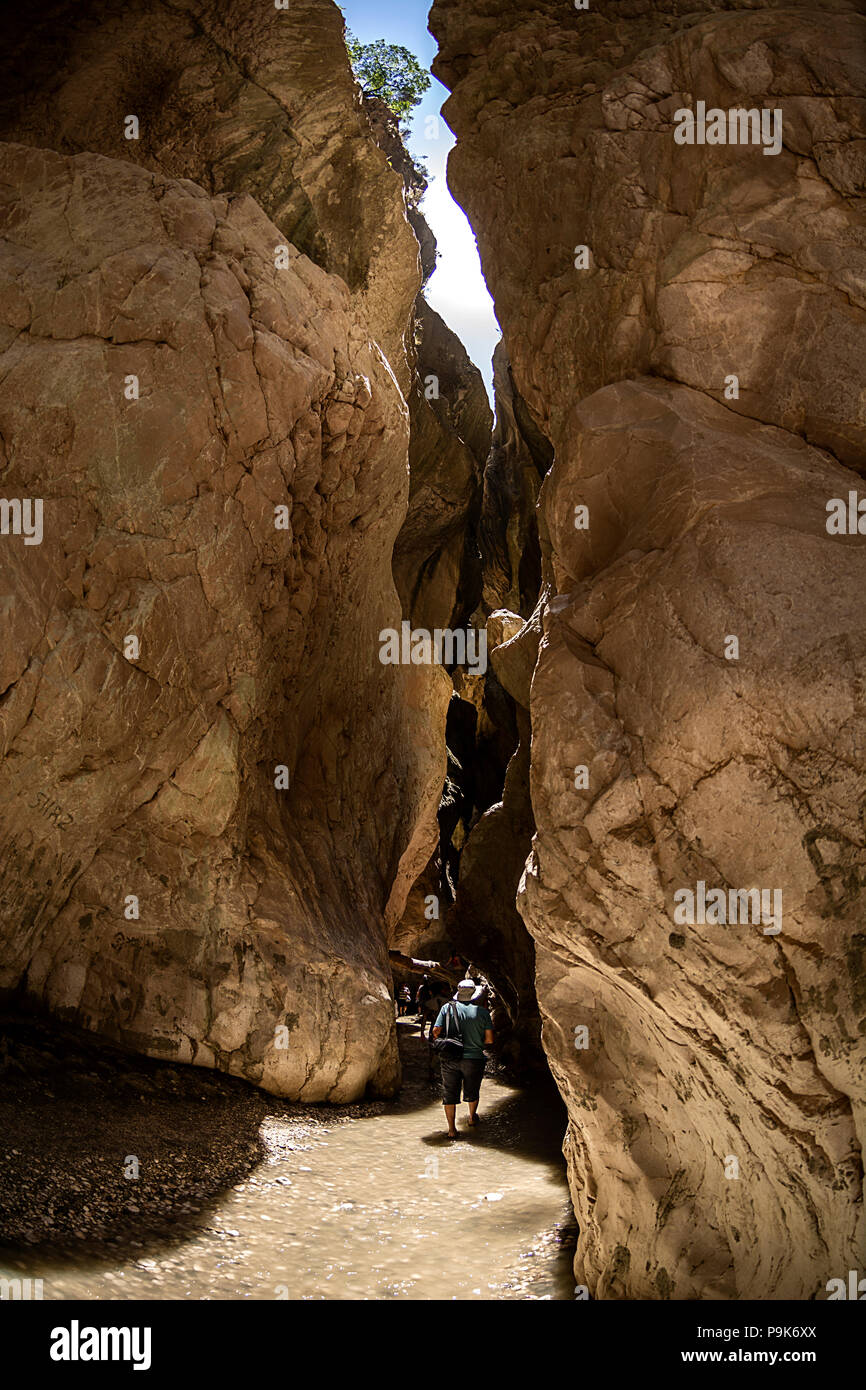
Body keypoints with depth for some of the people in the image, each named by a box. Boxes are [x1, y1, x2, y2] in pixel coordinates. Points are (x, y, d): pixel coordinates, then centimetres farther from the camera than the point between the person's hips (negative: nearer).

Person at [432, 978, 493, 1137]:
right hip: (474, 1058, 0)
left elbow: (436, 1032, -9)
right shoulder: (482, 1011, -5)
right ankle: (472, 1117, 44)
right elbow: (489, 1040, -6)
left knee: (449, 1094, 8)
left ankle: (451, 1129, 6)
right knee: (472, 1091, 22)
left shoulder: (447, 1008, -4)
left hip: (450, 1058, 0)